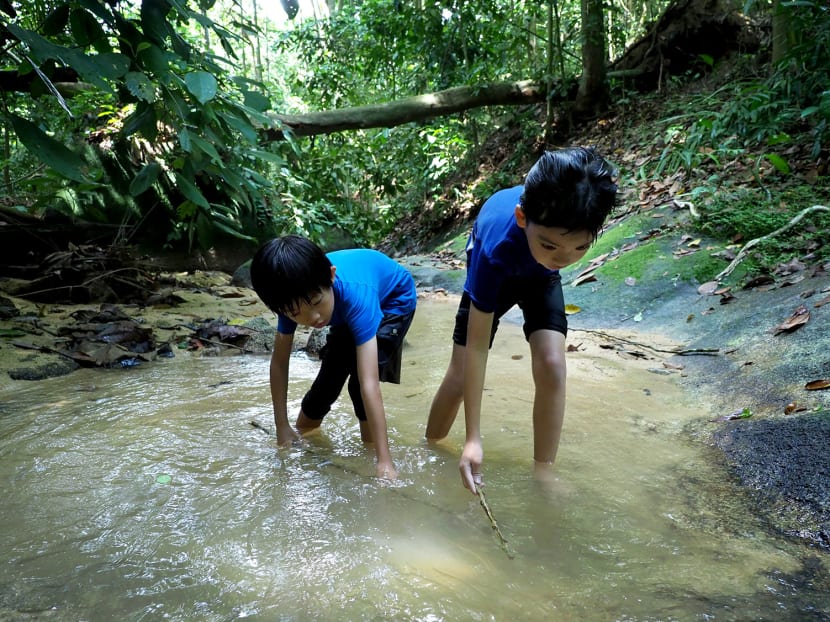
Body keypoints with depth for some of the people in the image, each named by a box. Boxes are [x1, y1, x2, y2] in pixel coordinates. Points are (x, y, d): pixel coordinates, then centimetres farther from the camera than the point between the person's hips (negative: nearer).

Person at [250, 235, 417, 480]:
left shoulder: (355, 293, -45)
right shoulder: (294, 296, -29)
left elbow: (369, 384, -48)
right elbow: (279, 362, -16)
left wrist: (385, 460, -47)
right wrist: (282, 427, -15)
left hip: (394, 300, -5)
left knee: (360, 378, -21)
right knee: (331, 374, 5)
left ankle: (370, 450, -1)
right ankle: (303, 429, 32)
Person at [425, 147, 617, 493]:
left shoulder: (569, 211, -38)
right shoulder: (496, 250, -45)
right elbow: (477, 347, -39)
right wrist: (473, 439, -38)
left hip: (540, 274, 3)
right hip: (494, 271, -2)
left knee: (551, 364, -16)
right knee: (459, 374, -4)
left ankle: (543, 474, -3)